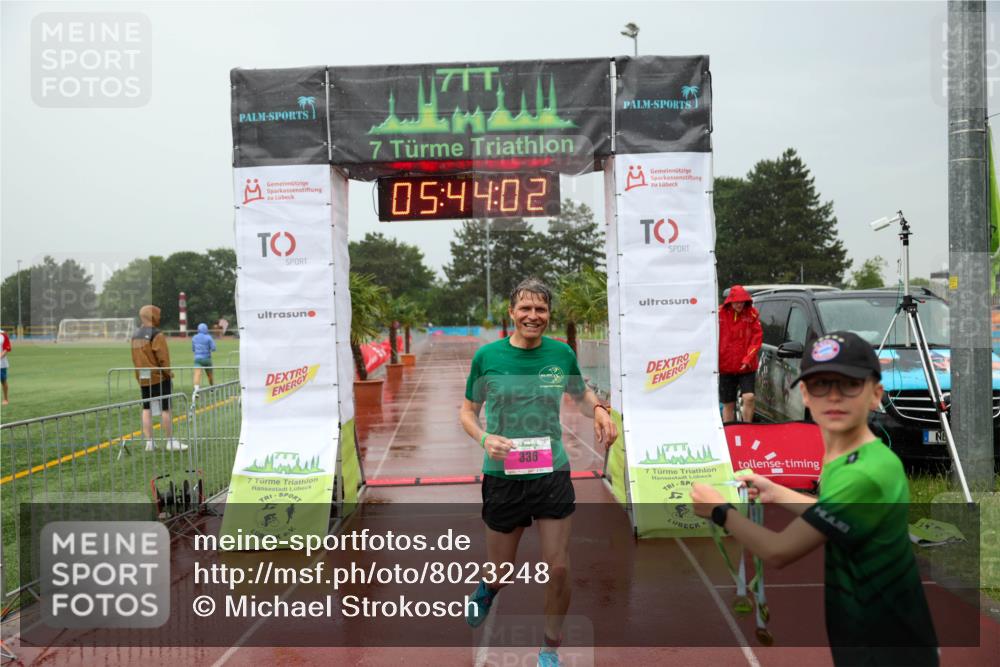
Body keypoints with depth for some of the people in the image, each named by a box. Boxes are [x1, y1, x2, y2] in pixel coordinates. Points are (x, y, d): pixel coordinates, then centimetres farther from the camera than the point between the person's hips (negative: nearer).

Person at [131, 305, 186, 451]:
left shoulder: (135, 335, 11)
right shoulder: (156, 335, -15)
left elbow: (135, 358, 14)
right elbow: (163, 358, -17)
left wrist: (140, 373, 16)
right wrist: (168, 374, -6)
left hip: (142, 379, 8)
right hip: (158, 378, -8)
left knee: (146, 409, 9)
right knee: (165, 409, -1)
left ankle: (149, 442, 10)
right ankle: (169, 442, 2)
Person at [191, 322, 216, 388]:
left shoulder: (194, 337, 6)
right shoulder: (208, 337, -6)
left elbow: (193, 349, 17)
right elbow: (213, 348, -10)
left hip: (197, 358, 1)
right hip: (206, 358, -1)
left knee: (197, 374, -14)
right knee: (210, 375, 16)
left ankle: (196, 389, -34)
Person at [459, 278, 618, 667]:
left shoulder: (562, 353, -1)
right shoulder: (487, 356, -6)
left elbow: (581, 394, 17)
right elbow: (467, 411, 4)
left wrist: (599, 410, -5)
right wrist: (484, 438, -17)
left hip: (552, 473, 1)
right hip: (503, 476, -1)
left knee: (558, 568, 1)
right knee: (500, 572, 12)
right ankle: (488, 589, 51)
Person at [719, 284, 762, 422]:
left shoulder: (752, 314, -2)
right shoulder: (720, 314, -4)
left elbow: (757, 338, -2)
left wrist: (748, 358, -13)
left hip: (747, 367, 0)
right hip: (726, 367, 1)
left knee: (749, 397, -15)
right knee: (728, 404, 8)